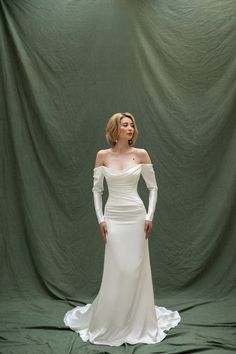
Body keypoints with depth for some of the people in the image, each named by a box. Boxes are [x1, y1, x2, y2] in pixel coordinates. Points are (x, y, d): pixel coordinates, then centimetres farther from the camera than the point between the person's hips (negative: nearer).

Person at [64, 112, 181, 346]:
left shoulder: (141, 154, 0)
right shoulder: (102, 156, 1)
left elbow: (153, 187, 4)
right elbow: (97, 190, 3)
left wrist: (149, 216, -4)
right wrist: (100, 219, -3)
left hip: (136, 216, 1)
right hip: (113, 217, 0)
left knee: (136, 268, 6)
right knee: (115, 270, 4)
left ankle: (137, 322, 28)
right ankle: (110, 323, 26)